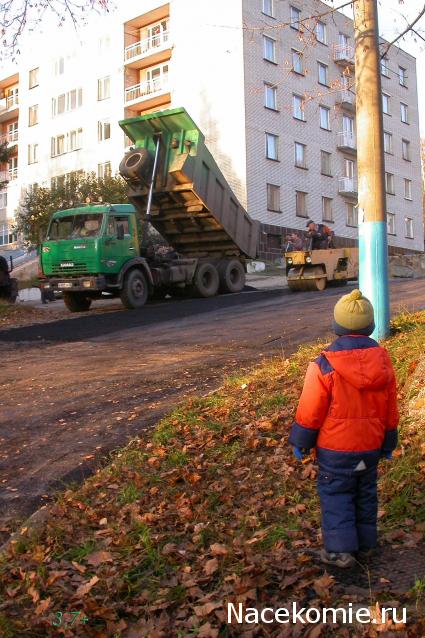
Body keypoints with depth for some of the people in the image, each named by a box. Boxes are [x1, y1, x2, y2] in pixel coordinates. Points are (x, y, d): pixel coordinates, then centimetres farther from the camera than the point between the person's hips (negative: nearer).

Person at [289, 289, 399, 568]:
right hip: (370, 446, 5)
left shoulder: (324, 367, -22)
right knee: (366, 493, 20)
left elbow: (310, 412, -15)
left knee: (335, 495, 10)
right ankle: (366, 543, 32)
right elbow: (391, 410, 4)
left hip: (335, 449, -5)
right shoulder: (383, 361, -6)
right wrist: (388, 444, 17)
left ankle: (340, 549, 11)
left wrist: (300, 442, 1)